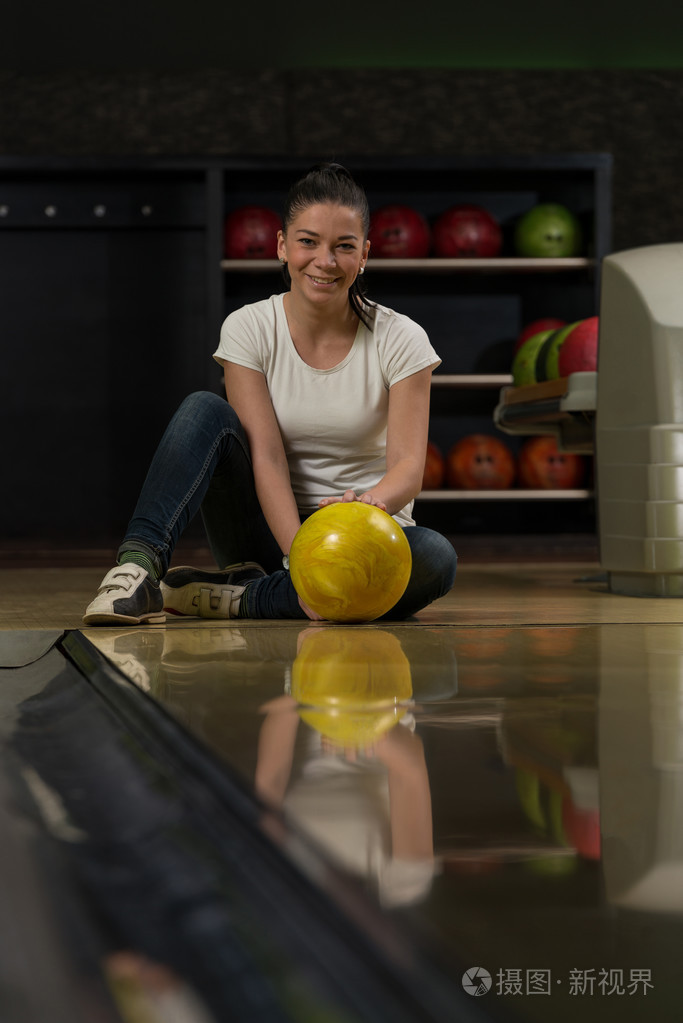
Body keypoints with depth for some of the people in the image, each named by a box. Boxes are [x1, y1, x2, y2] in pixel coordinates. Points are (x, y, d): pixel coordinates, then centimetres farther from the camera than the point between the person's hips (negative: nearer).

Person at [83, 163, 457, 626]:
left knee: (435, 557, -34)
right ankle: (139, 562, -38)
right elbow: (266, 457, -15)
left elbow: (408, 466, -14)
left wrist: (373, 502, -40)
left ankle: (236, 596, -29)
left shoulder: (401, 340, -6)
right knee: (205, 409, -22)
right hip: (270, 532, 0)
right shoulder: (250, 328, -5)